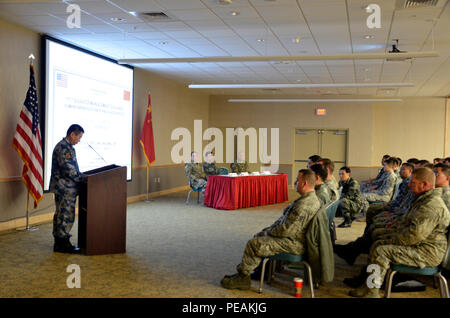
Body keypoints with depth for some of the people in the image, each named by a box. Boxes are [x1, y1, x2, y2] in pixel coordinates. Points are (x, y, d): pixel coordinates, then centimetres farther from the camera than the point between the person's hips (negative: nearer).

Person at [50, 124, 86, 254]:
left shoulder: (66, 146, 17)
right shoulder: (64, 147, -17)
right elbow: (68, 169, -23)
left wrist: (81, 176, 16)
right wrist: (83, 178, -16)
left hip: (62, 188, 11)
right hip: (65, 188, -11)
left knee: (60, 214, 14)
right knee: (67, 215, -6)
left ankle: (59, 243, 21)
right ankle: (63, 244, 0)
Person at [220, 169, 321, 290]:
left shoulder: (303, 206, -28)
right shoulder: (312, 197, 8)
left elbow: (285, 230, -27)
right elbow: (286, 219, 17)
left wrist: (269, 232, -9)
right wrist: (271, 228, 10)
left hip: (293, 244, -11)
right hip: (293, 236, 11)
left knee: (253, 244, -12)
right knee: (258, 236, 17)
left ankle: (242, 278, 5)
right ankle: (243, 271, 19)